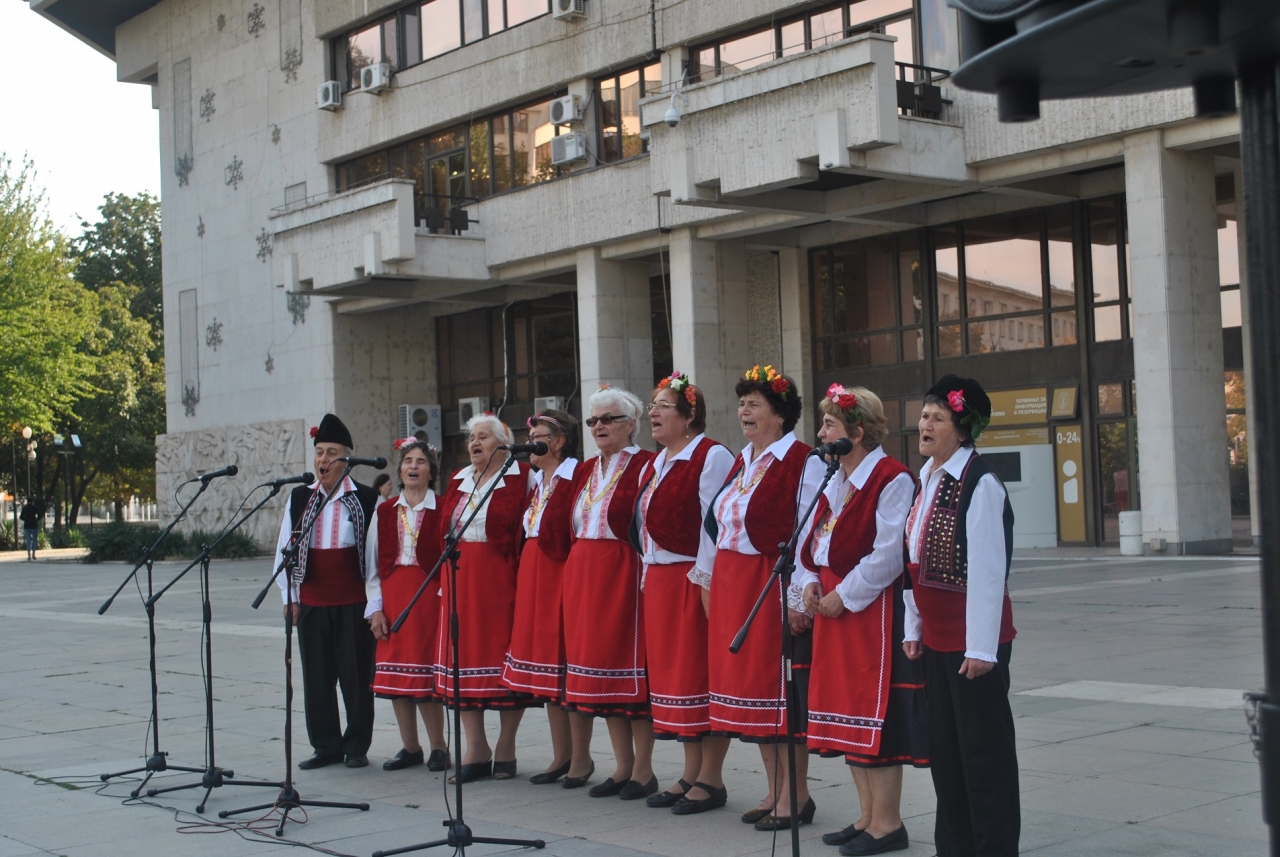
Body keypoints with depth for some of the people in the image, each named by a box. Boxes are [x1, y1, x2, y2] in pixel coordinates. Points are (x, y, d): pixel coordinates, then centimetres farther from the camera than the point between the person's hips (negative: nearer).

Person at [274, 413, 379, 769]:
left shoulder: (366, 499, -1)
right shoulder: (299, 498, 7)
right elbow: (285, 547, 11)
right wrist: (289, 595, 7)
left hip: (354, 603, -3)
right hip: (311, 602, 3)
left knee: (356, 676, 2)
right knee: (317, 676, 7)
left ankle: (357, 746, 14)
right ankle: (325, 746, 18)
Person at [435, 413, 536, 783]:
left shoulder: (520, 478, -3)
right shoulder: (459, 481, 16)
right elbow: (445, 527, 17)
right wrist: (446, 577, 8)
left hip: (501, 579, -6)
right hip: (460, 579, 6)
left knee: (503, 657, -1)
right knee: (464, 656, 3)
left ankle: (505, 749, 9)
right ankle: (476, 750, 10)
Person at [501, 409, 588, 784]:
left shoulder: (578, 476, -12)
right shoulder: (538, 480, 16)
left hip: (561, 573, -9)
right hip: (532, 574, 9)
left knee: (566, 660, -6)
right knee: (546, 663, 11)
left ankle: (581, 757, 3)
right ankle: (561, 756, 18)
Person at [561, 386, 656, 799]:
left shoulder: (645, 464, -7)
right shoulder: (588, 470, 16)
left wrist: (648, 576, -18)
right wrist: (576, 570, 11)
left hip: (625, 574, -8)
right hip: (583, 575, 8)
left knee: (629, 661, -5)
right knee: (596, 659, 8)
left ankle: (643, 768, 4)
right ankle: (623, 765, 16)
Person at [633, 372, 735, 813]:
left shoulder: (711, 457, -10)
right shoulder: (653, 466, 17)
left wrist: (706, 578, -19)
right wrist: (650, 574, 14)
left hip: (696, 579, -9)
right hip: (659, 579, 9)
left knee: (702, 673, -4)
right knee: (673, 672, 11)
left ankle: (711, 777, 4)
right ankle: (691, 773, 19)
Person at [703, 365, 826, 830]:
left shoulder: (802, 461, -10)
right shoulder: (741, 462, 14)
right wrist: (711, 582, 14)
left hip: (773, 583, -8)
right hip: (732, 584, 8)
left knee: (781, 685, -3)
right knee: (747, 681, 11)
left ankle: (796, 794, 8)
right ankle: (774, 791, 21)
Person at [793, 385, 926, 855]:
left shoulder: (892, 480, -13)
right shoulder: (833, 479, 14)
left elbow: (887, 556, -19)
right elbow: (813, 539, 19)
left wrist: (843, 595, -15)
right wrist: (809, 581, 1)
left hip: (873, 610, -9)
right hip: (832, 607, 9)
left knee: (876, 711, -5)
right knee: (846, 709, 12)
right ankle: (868, 815, 22)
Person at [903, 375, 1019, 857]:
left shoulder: (979, 484, -16)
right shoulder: (924, 480, 10)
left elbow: (988, 570, -18)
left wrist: (981, 647, -18)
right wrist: (913, 629, 13)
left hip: (973, 638, -8)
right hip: (935, 637, 8)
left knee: (984, 749, 0)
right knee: (944, 748, 14)